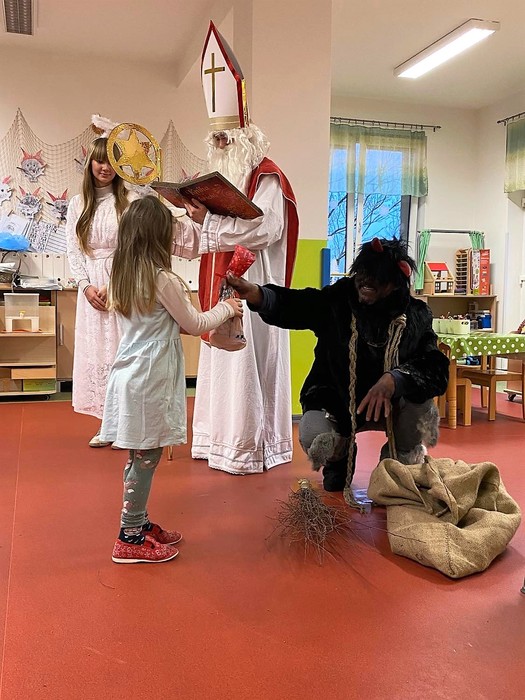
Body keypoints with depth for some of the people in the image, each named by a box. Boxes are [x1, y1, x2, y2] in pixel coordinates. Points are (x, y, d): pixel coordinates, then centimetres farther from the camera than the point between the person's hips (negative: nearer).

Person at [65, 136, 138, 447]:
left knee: (122, 348, -4)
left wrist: (113, 284, -13)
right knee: (94, 349, 5)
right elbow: (73, 249, 9)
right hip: (91, 286, 4)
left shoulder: (130, 200, -1)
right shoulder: (77, 203, 11)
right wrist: (86, 285, -5)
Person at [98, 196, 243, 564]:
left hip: (130, 374, 8)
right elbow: (193, 323, -4)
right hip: (150, 379, -8)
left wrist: (203, 324, 19)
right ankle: (131, 539, 13)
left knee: (140, 457, 17)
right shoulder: (163, 280, -16)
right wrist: (225, 309, 11)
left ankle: (140, 523, 30)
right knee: (146, 458, 2)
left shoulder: (122, 277, 9)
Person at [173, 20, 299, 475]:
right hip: (220, 291, 8)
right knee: (220, 365, 10)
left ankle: (250, 449, 4)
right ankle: (221, 438, 20)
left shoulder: (267, 179, -6)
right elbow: (199, 240, 15)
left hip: (252, 291, -8)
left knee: (247, 367, -5)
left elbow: (265, 228, -23)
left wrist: (209, 219, -24)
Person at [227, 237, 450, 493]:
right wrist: (255, 293, -46)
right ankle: (340, 456, 13)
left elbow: (436, 368, -20)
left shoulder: (416, 316, -11)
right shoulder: (338, 298, -13)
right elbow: (292, 305, -25)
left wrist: (395, 379, -39)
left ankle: (400, 461, 7)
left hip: (389, 405, 1)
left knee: (422, 401, -27)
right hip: (333, 401, -1)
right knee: (313, 438, -29)